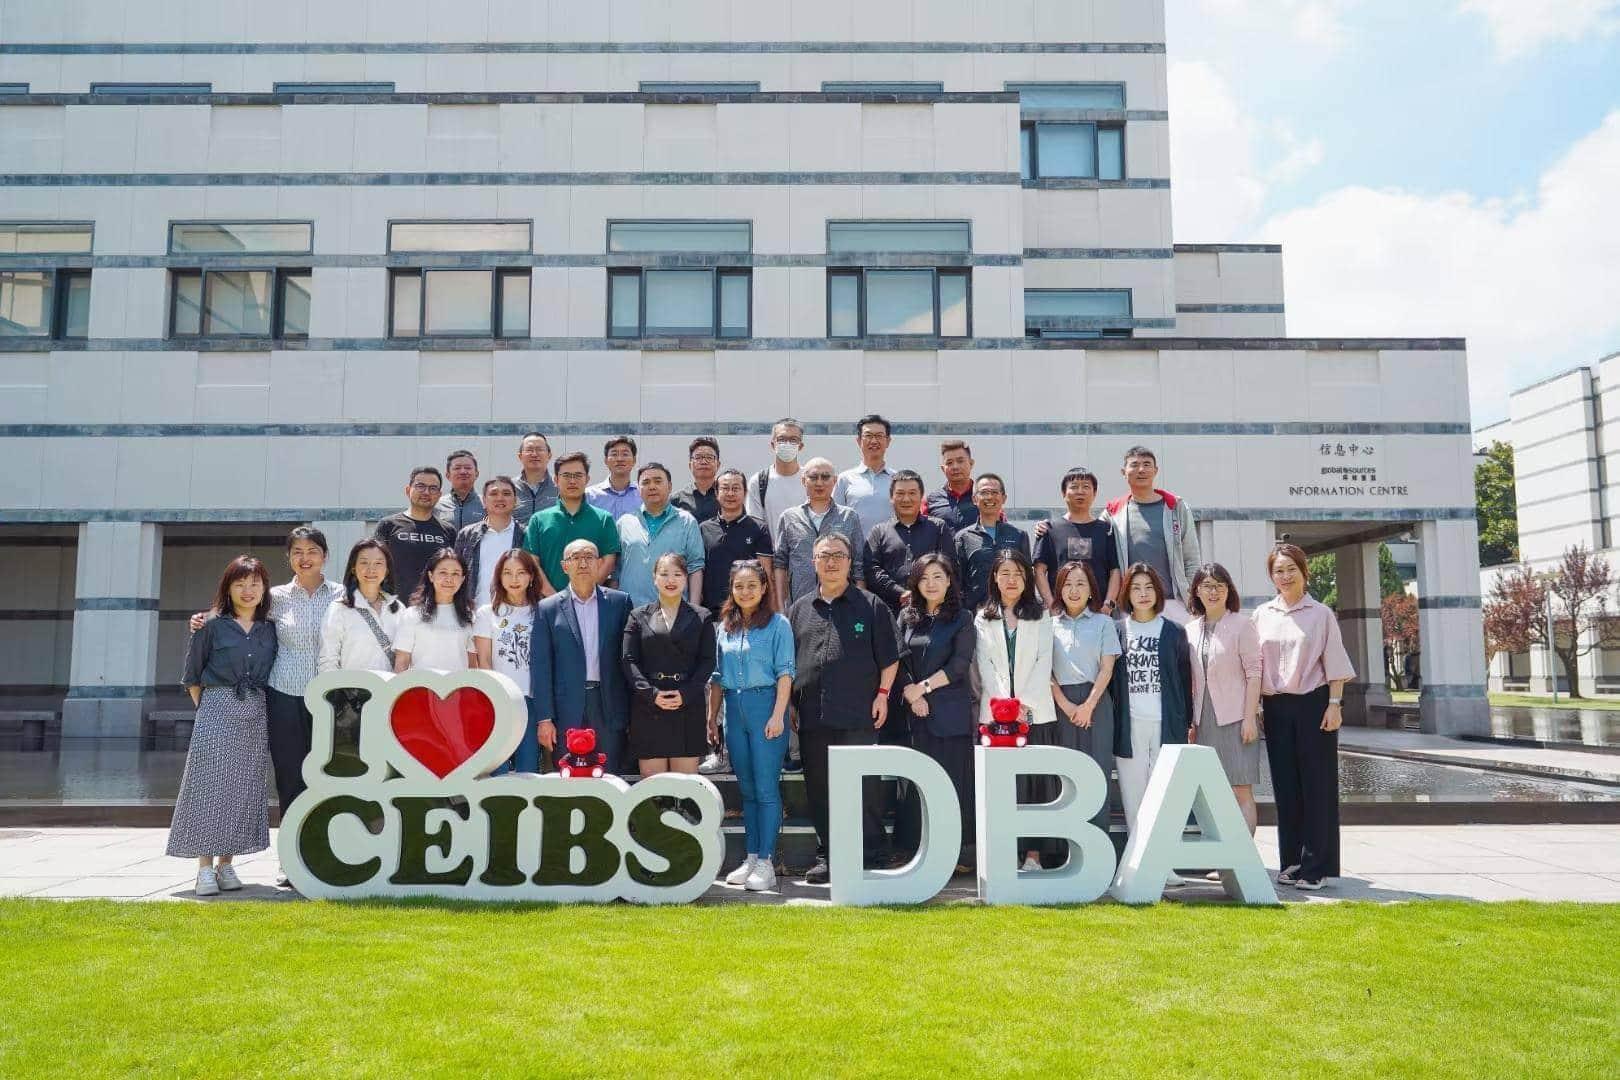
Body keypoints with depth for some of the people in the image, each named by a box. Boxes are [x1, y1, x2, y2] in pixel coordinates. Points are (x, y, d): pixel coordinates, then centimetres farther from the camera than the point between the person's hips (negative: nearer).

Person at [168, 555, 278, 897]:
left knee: (242, 788, 4)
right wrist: (205, 709, 2)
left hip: (254, 714, 3)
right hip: (216, 711, -3)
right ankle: (205, 868, -1)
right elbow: (192, 676, 5)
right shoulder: (212, 626, 0)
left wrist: (262, 708, 6)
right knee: (210, 786, -5)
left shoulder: (270, 630, 9)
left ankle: (226, 865, 11)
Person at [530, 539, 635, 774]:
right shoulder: (548, 609, 4)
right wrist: (545, 718, -5)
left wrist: (632, 710, 2)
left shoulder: (619, 602, 6)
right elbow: (540, 665, 1)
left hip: (610, 709, 1)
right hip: (567, 710, -1)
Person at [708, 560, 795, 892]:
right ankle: (750, 858, 17)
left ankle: (766, 862, 0)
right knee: (747, 788, 10)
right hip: (735, 708, 5)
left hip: (765, 705, -5)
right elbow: (718, 676, 15)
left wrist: (778, 715, -14)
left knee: (766, 787, -4)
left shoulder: (778, 624, -2)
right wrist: (712, 717, 11)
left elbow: (785, 673, -7)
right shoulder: (723, 627, 13)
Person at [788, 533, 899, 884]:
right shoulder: (800, 608, 14)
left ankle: (872, 858, 8)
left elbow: (889, 657, 6)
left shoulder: (871, 606, 5)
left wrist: (882, 694, -3)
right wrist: (790, 704, 11)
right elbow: (788, 661, 17)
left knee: (863, 787, -2)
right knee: (819, 789, 9)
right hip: (812, 717, 4)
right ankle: (825, 857, 19)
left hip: (858, 716, -3)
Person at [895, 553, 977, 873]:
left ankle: (962, 852, 4)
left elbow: (959, 665, -6)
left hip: (952, 712, -3)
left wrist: (924, 686, -10)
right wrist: (911, 695, -7)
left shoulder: (962, 619, 3)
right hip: (916, 713, 3)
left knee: (957, 779, -3)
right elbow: (899, 661, 7)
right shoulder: (907, 617, 13)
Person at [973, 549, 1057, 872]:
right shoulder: (983, 618, 12)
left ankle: (1033, 854, 2)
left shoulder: (1041, 617, 11)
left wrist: (1026, 704, -10)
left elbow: (1043, 663, 2)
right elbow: (985, 666, 3)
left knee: (1035, 781, -2)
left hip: (1036, 712, 0)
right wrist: (1004, 704, -10)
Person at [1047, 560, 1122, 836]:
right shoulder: (1050, 624, 10)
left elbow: (1107, 669, 2)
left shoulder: (1103, 622, 8)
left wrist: (1088, 705, -7)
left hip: (1095, 701, -1)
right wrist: (1064, 704, -6)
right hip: (1061, 702, 1)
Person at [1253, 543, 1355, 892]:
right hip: (1276, 707, 3)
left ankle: (1316, 866, 4)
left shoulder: (1321, 614, 1)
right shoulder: (1262, 615, 10)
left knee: (1317, 784, -1)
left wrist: (1334, 705, -10)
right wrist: (1253, 706, 6)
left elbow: (1334, 664, -1)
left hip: (1313, 705, -3)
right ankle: (1291, 862, 15)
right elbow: (1254, 666, 11)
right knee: (1285, 785, 7)